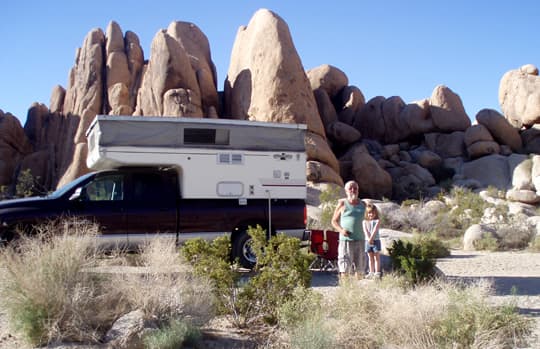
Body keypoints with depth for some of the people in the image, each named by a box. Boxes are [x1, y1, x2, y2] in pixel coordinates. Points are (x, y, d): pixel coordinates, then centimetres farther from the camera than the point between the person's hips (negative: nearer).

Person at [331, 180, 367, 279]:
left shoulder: (363, 204, 12)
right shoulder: (342, 204, 1)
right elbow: (334, 221, 5)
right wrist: (341, 230, -12)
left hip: (359, 240, 4)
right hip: (345, 240, -4)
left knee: (359, 266, 6)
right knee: (345, 267, -8)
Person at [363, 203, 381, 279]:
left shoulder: (377, 221, -2)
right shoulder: (364, 222, 6)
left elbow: (375, 230, -14)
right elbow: (365, 231, -7)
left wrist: (371, 238, -24)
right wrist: (368, 239, -21)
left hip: (376, 240, -3)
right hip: (367, 241, 3)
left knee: (377, 257, 2)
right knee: (370, 258, 10)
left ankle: (377, 272, 6)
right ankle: (371, 272, 15)